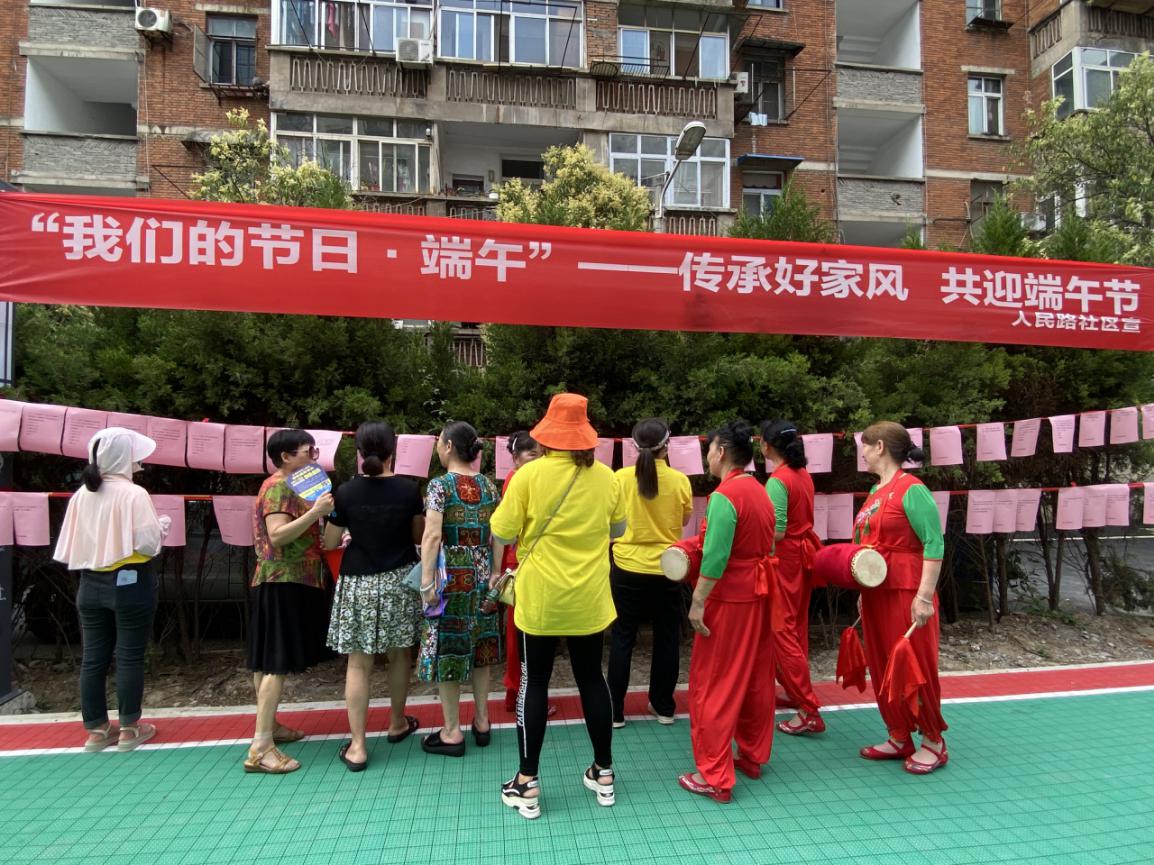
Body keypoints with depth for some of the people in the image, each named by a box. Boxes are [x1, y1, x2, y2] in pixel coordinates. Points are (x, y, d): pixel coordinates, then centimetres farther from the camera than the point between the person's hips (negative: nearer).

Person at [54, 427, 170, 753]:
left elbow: (71, 545, 7)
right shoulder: (133, 494, -15)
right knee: (130, 656, 5)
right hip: (130, 583, -6)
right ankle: (129, 729, 14)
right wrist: (161, 527, 1)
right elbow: (148, 544, -18)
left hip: (90, 584, 6)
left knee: (93, 658, 11)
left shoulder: (81, 495, 2)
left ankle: (97, 730, 21)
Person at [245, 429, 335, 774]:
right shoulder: (277, 487, -13)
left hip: (287, 581, 10)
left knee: (270, 660, 15)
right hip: (283, 582, -10)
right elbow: (277, 535, -24)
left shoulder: (289, 486, 17)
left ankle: (269, 725, 25)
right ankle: (260, 748, -9)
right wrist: (315, 512, -29)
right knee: (277, 662, -11)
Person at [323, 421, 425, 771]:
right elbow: (418, 537, 3)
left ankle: (357, 746, 7)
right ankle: (397, 723, 35)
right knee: (399, 654, 17)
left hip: (359, 584, -1)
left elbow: (329, 543, -1)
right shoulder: (408, 489, -7)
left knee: (358, 663, 5)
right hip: (400, 581, 1)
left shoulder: (346, 492, -8)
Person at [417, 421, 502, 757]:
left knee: (447, 649, 5)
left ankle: (452, 732, 13)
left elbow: (432, 535, -18)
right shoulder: (488, 485, 5)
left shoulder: (440, 484, -10)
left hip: (451, 575, -5)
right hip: (482, 574, 5)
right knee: (480, 645, 16)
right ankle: (482, 722, 26)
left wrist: (427, 581, -17)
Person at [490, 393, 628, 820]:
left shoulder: (530, 474, -14)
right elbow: (617, 529, 11)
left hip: (541, 599, -3)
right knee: (592, 678, 15)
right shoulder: (605, 476, -3)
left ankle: (527, 784, 16)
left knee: (534, 683, 8)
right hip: (589, 599, 3)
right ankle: (603, 773, 27)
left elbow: (501, 534, -9)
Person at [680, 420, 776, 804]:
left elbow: (715, 557, -23)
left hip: (729, 597, -9)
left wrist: (698, 602, -18)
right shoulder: (761, 492, 8)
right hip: (759, 591, 9)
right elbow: (765, 545, 11)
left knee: (713, 686, 1)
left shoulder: (724, 496, -18)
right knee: (756, 678, 18)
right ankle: (752, 756, 33)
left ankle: (715, 777, 9)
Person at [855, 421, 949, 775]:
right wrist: (863, 592, 18)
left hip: (906, 593, -8)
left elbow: (934, 544, -18)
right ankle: (899, 737, 26)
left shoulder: (911, 490, -14)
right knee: (882, 667, 13)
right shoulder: (875, 491, 11)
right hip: (875, 593, 9)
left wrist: (924, 596, -22)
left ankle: (933, 741, 21)